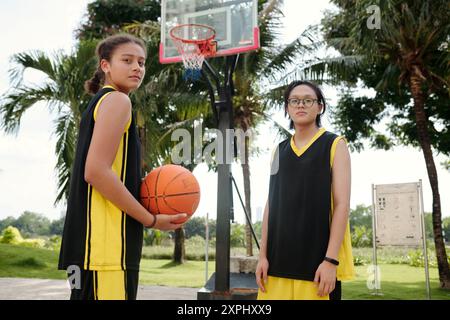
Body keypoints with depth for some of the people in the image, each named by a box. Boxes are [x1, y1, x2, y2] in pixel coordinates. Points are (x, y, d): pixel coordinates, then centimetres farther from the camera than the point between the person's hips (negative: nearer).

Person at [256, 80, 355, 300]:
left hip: (318, 260, -3)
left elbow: (342, 204, -7)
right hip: (278, 258, 4)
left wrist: (331, 260, -14)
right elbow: (271, 204, 11)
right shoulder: (279, 151, 12)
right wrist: (263, 255, 3)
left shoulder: (335, 145, 1)